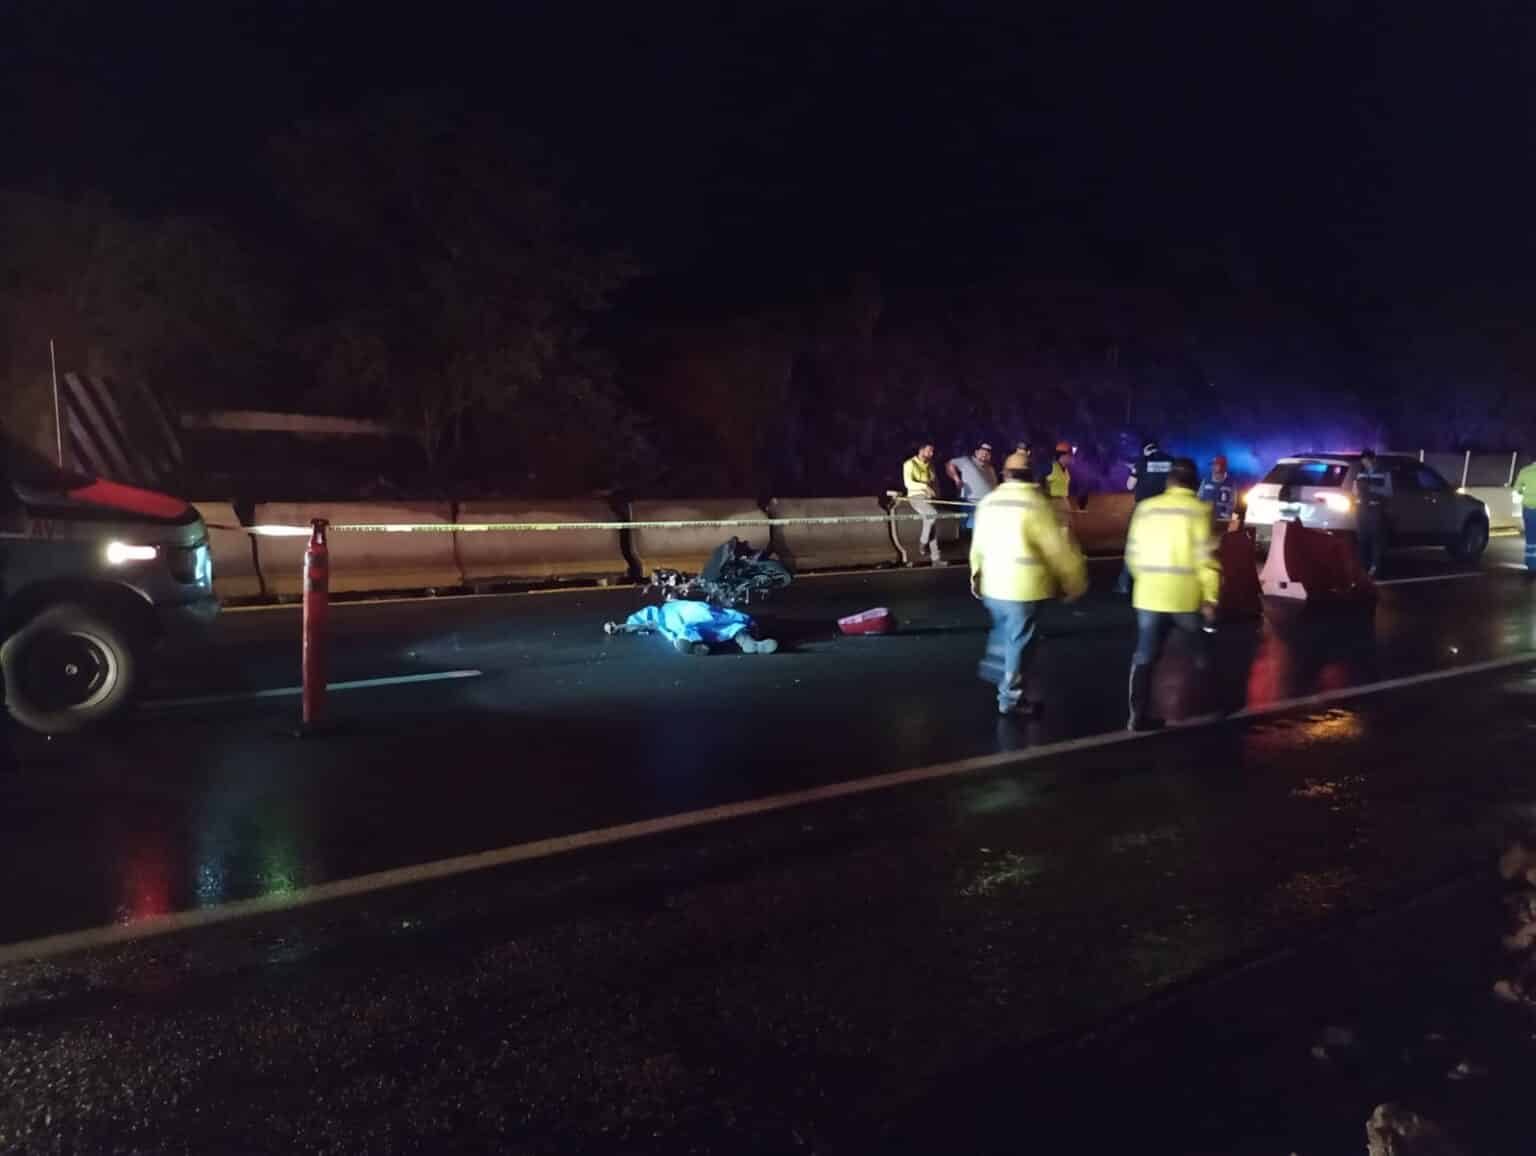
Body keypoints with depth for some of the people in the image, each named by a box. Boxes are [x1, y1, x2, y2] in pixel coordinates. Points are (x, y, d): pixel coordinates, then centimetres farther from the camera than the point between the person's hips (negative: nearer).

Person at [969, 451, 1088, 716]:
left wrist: (977, 574, 28)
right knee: (1020, 642, 5)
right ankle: (1011, 699, 13)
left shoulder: (989, 501, 4)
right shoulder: (1036, 503, -12)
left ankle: (996, 672, 33)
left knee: (1004, 632, 28)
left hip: (993, 583, 6)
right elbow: (1058, 546, -9)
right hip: (1024, 585, -5)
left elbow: (979, 543, 13)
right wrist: (1075, 581, 1)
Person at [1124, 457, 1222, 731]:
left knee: (1145, 657, 7)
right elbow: (1206, 557, -11)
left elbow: (1133, 552, 7)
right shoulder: (1199, 510, -5)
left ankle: (1139, 715, 2)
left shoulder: (1146, 507, 5)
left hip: (1150, 594, 2)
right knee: (1203, 652, 18)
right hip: (1186, 596, -2)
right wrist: (1210, 597, -7)